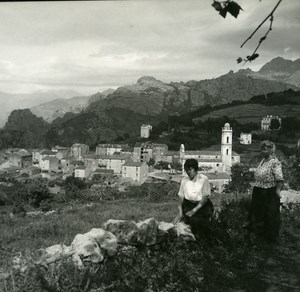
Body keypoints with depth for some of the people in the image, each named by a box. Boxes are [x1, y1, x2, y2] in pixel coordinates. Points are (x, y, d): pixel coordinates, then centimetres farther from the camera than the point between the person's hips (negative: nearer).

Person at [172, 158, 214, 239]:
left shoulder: (203, 179, -5)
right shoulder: (184, 180, 6)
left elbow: (205, 197, -9)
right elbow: (181, 196, 6)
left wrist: (194, 210, -19)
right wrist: (180, 212, -8)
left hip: (202, 205, -3)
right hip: (188, 204, 3)